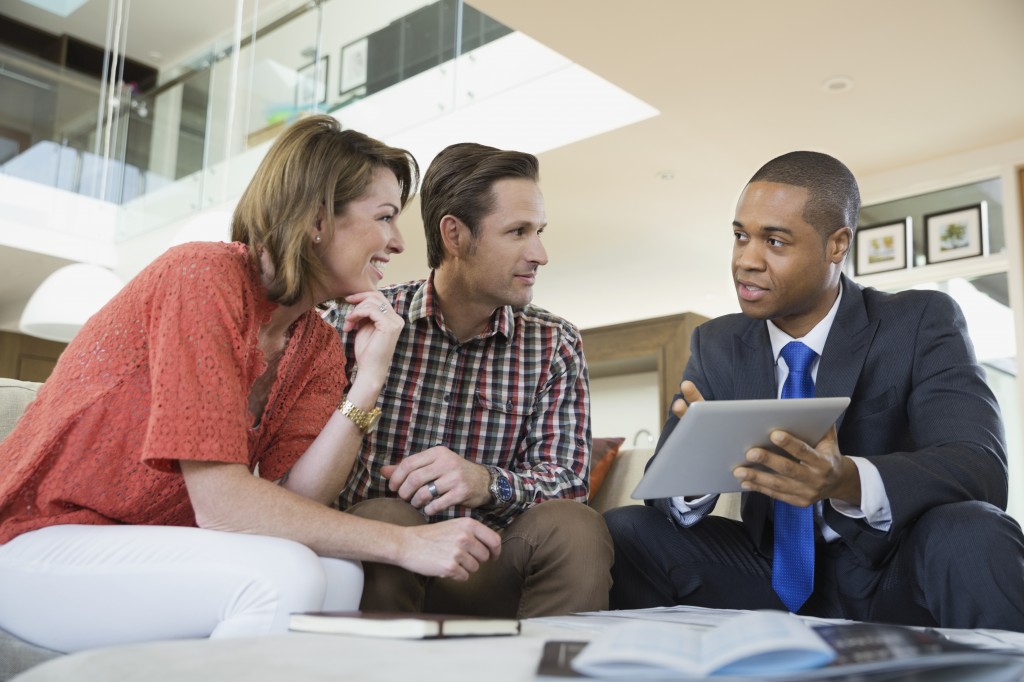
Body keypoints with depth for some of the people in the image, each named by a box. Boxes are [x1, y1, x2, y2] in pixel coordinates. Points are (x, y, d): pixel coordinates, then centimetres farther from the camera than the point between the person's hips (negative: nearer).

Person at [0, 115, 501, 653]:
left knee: (342, 575, -20)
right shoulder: (203, 276, -21)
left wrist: (370, 378, -17)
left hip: (153, 546, 7)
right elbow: (222, 504, -26)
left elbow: (296, 501, -10)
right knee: (280, 576, -30)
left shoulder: (318, 345, 2)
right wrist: (404, 543, -24)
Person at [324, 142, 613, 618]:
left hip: (489, 582, 2)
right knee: (387, 520, -32)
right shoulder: (355, 323, -1)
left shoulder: (555, 345, 6)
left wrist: (488, 483, -24)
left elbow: (568, 480, -4)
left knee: (576, 528, -26)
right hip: (377, 566, -1)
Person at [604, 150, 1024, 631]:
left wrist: (850, 481, -42)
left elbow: (982, 466, -22)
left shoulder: (921, 323, -8)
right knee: (621, 533, -15)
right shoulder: (716, 346, 2)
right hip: (780, 579, 3)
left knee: (971, 534, -34)